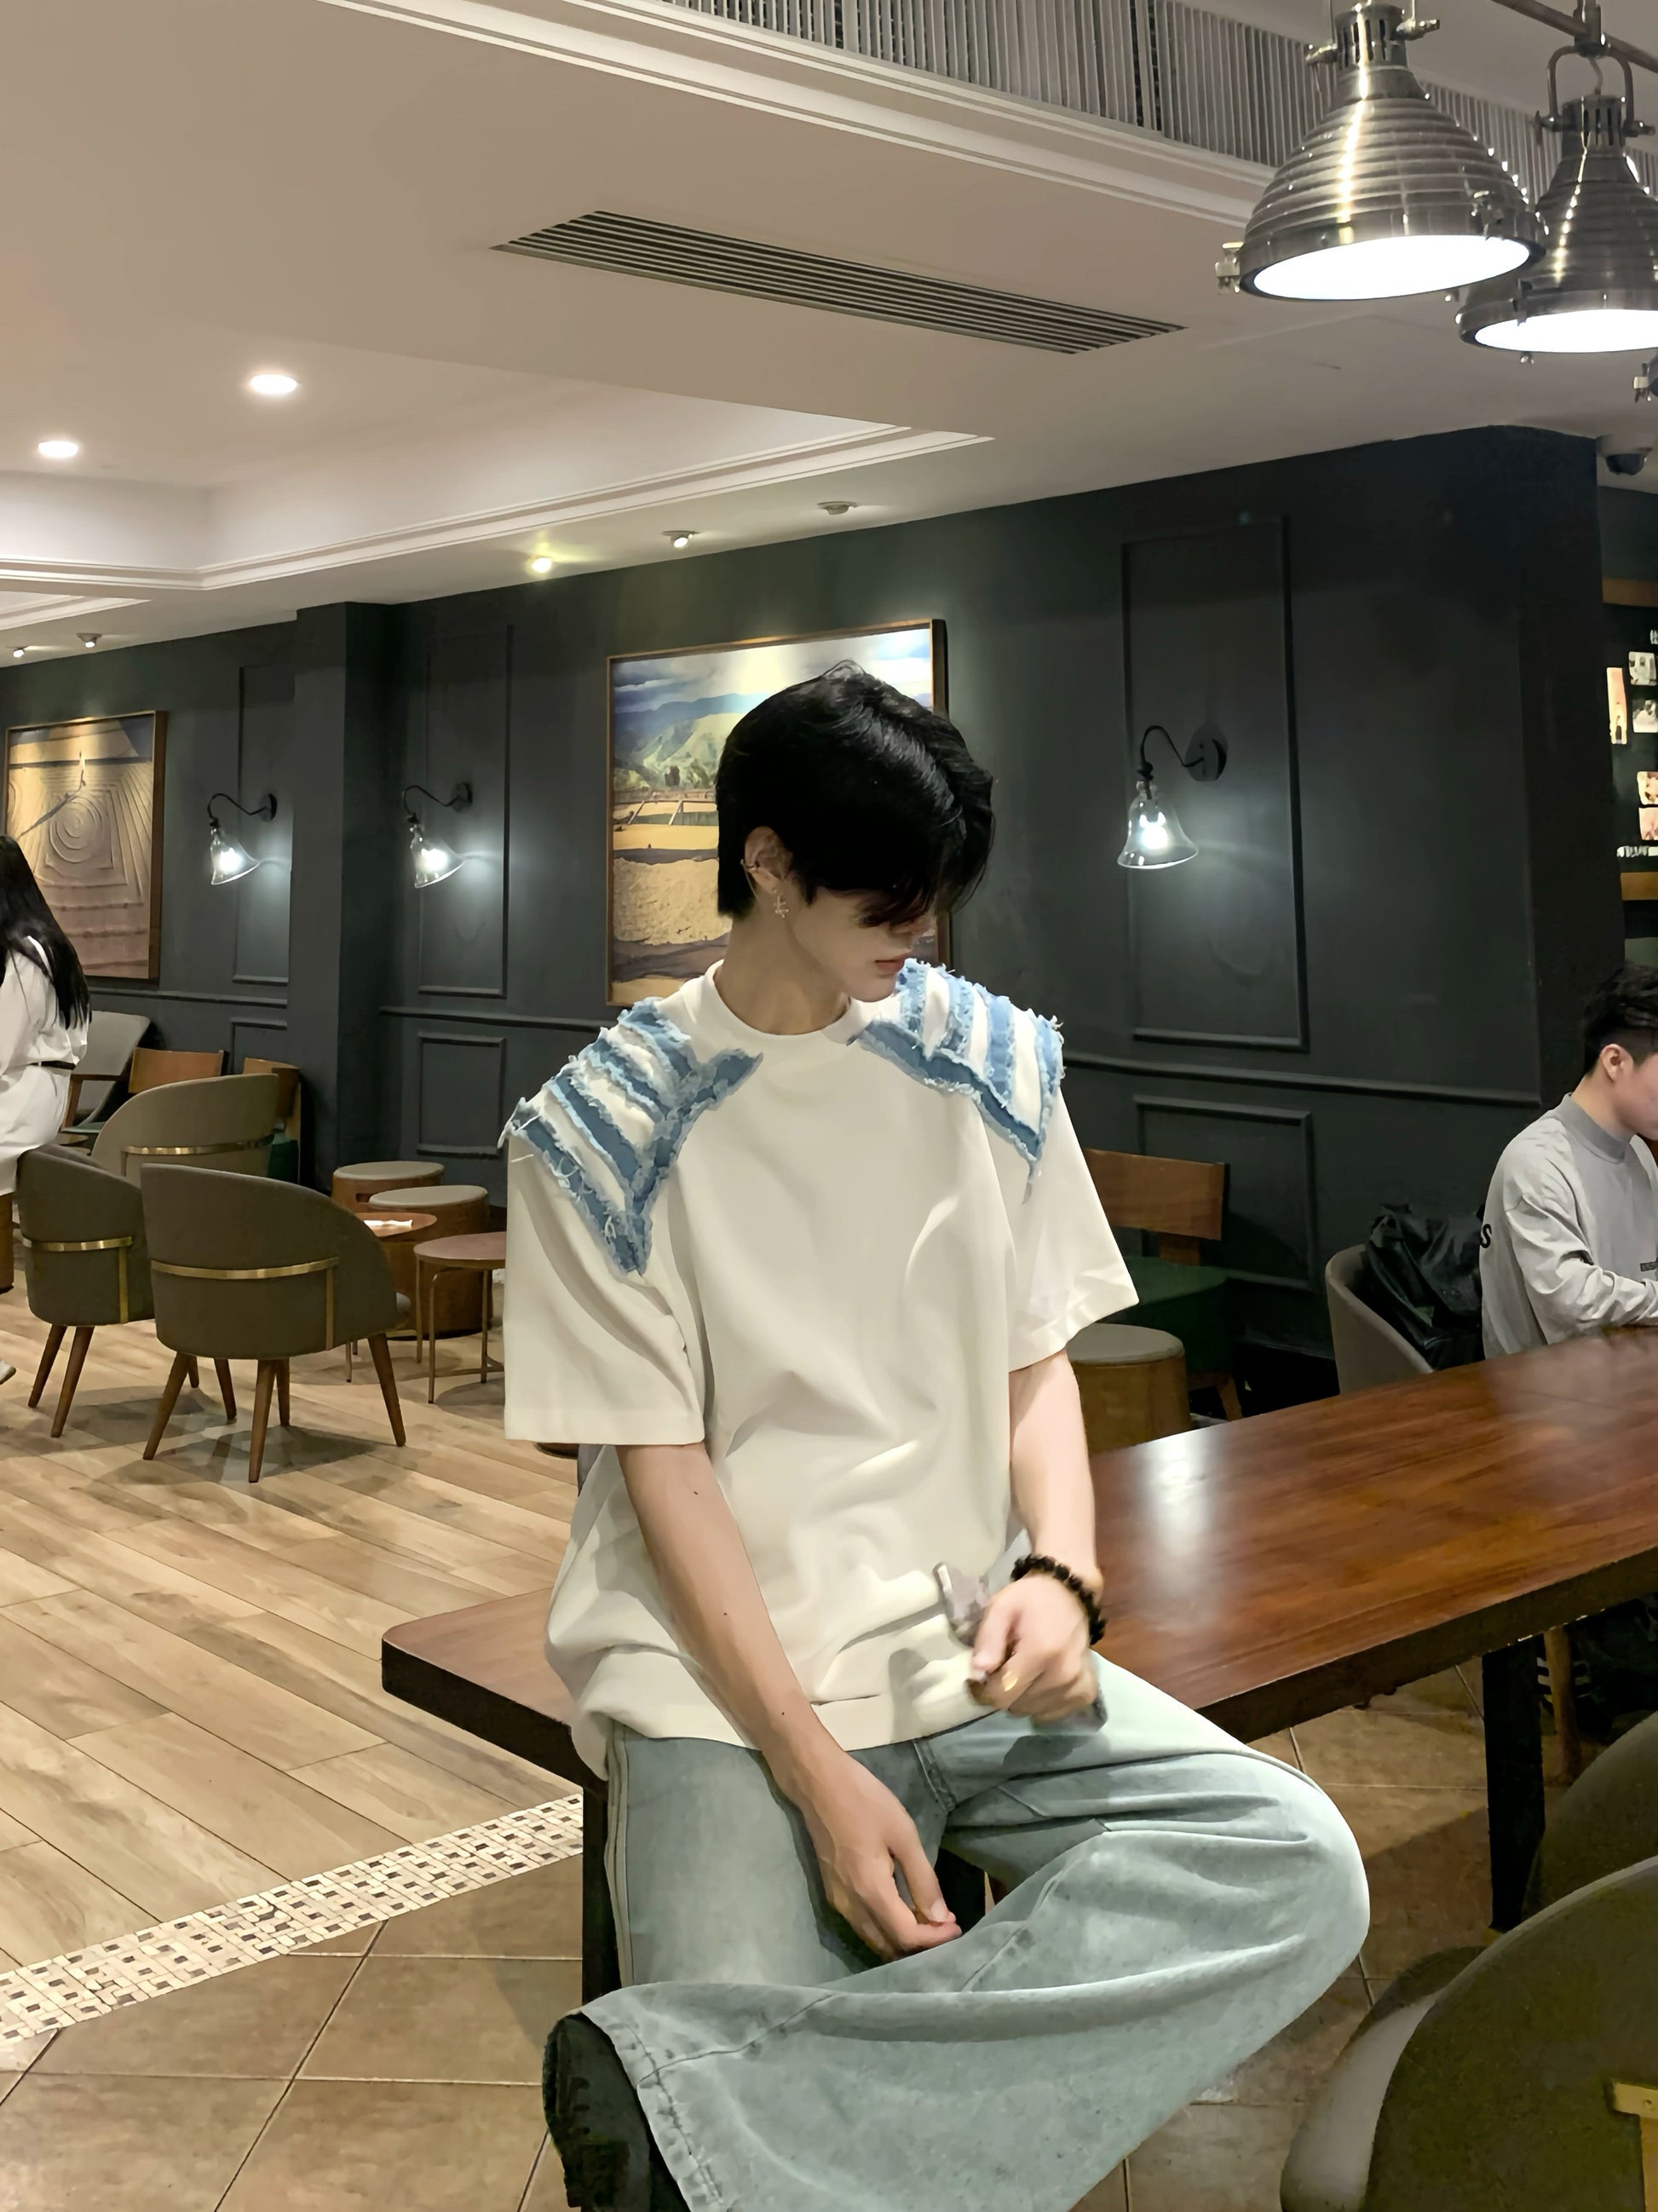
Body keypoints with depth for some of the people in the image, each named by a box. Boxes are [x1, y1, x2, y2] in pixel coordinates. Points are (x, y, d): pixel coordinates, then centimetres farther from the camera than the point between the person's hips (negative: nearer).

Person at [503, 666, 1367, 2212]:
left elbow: (1036, 1364, 11)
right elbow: (663, 1465, -7)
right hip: (723, 1680, -4)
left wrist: (1058, 1576, -10)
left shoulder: (992, 1068, 7)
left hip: (970, 1653, 5)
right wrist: (818, 1772, -16)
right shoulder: (602, 1131, -4)